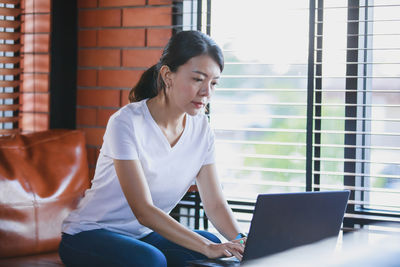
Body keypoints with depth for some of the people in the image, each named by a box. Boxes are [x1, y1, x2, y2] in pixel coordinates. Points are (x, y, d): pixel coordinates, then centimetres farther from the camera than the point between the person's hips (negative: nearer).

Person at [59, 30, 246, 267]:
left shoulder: (200, 126, -2)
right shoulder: (126, 123, -22)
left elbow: (215, 204, -2)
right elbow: (144, 212, -28)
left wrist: (240, 240, -23)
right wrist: (208, 247, -37)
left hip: (143, 236, 5)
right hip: (89, 236, -5)